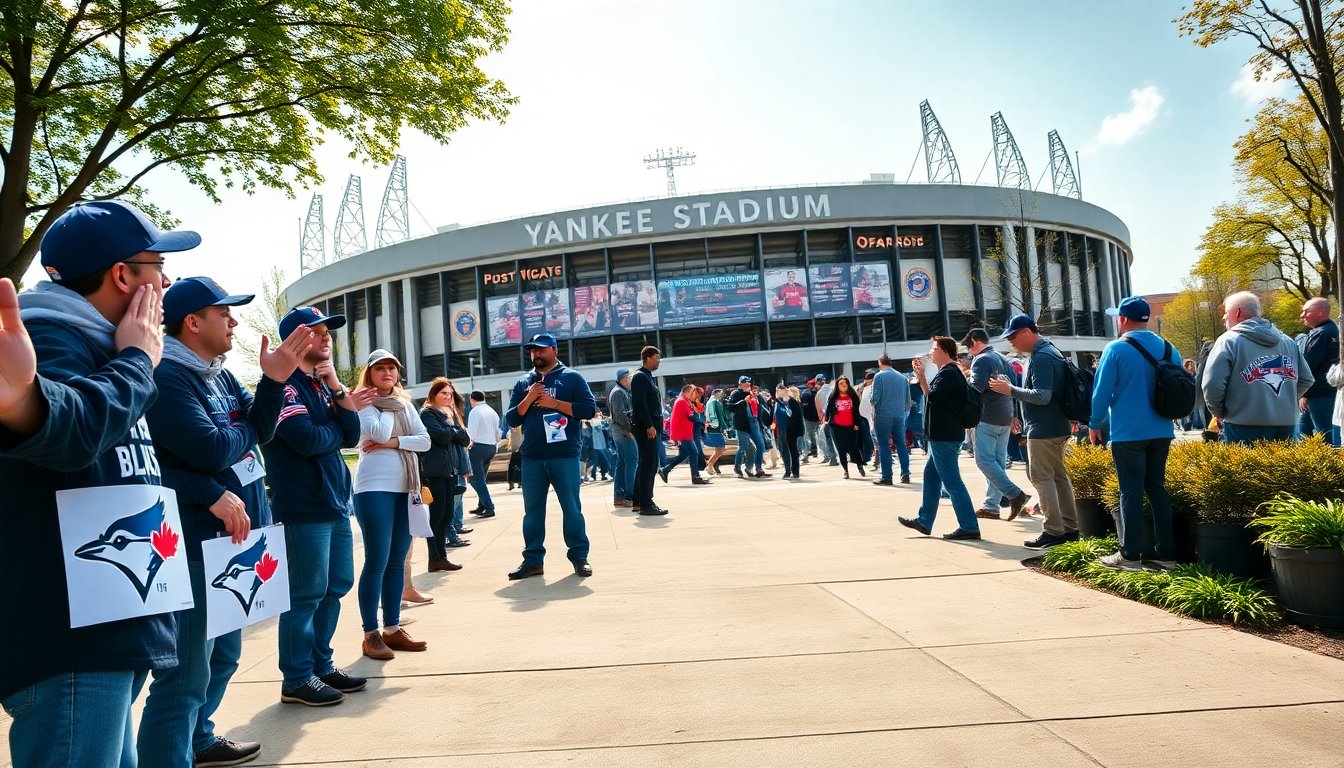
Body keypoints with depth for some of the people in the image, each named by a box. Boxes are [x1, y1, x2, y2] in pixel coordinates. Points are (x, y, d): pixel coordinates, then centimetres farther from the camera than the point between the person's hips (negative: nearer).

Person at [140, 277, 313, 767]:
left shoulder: (218, 374, 11)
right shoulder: (165, 377, -19)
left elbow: (261, 430, 4)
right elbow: (212, 451, -25)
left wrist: (273, 380, -11)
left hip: (232, 539, 10)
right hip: (193, 545, -10)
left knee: (223, 654, 25)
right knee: (186, 673, -5)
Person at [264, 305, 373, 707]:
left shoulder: (322, 384, 15)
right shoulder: (285, 384, -10)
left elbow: (352, 436, 6)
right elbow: (306, 439, -22)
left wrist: (337, 390, -6)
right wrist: (337, 427, -1)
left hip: (334, 502, 9)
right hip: (303, 507, -9)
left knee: (336, 587, 14)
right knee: (306, 594, -3)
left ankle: (321, 665, 26)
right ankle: (297, 679, 8)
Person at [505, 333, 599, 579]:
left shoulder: (571, 377, 3)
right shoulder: (523, 383, 13)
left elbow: (589, 409, -6)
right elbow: (512, 419, 9)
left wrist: (554, 403, -12)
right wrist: (528, 399, -7)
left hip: (565, 456, -4)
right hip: (532, 458, 4)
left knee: (572, 508, 1)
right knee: (532, 510, 7)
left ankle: (579, 557, 10)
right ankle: (532, 560, 13)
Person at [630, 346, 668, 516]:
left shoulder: (647, 377, 20)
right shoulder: (640, 377, -10)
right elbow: (640, 404, -19)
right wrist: (649, 425, -22)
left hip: (651, 427, 10)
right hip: (645, 427, -10)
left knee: (646, 464, 13)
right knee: (649, 464, -9)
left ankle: (639, 501, 20)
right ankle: (646, 505, -7)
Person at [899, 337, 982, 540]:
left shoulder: (947, 374, -16)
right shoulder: (951, 372, 17)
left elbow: (932, 396, -26)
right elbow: (930, 394, 23)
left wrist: (921, 377, -8)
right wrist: (921, 376, 13)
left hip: (944, 435, -11)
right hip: (943, 434, 11)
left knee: (952, 481, -8)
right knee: (931, 474, 17)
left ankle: (969, 527, -4)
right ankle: (924, 521, 24)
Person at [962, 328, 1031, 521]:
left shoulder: (981, 360, -10)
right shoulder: (1003, 359, 17)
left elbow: (975, 388, -19)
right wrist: (1012, 416, 23)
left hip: (988, 418, -9)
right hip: (1005, 418, 9)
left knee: (984, 460, -8)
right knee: (998, 461, 8)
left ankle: (1015, 495, -17)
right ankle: (991, 506, 9)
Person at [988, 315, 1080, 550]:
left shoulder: (1041, 357, -18)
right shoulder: (1050, 352, 15)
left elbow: (1042, 396, -25)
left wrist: (1011, 389, -17)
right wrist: (1011, 387, 12)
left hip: (1043, 429, -10)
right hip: (1057, 427, 10)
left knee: (1042, 478, -6)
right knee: (1058, 475, 14)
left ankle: (1054, 531, -4)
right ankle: (1069, 527, 20)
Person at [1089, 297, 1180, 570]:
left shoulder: (1116, 349, -10)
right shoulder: (1168, 348, 6)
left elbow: (1102, 391, -10)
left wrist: (1095, 424, 2)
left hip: (1128, 433, -5)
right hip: (1161, 432, 5)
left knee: (1131, 492, 0)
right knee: (1158, 488, 13)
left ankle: (1130, 555, 4)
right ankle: (1166, 553, 15)